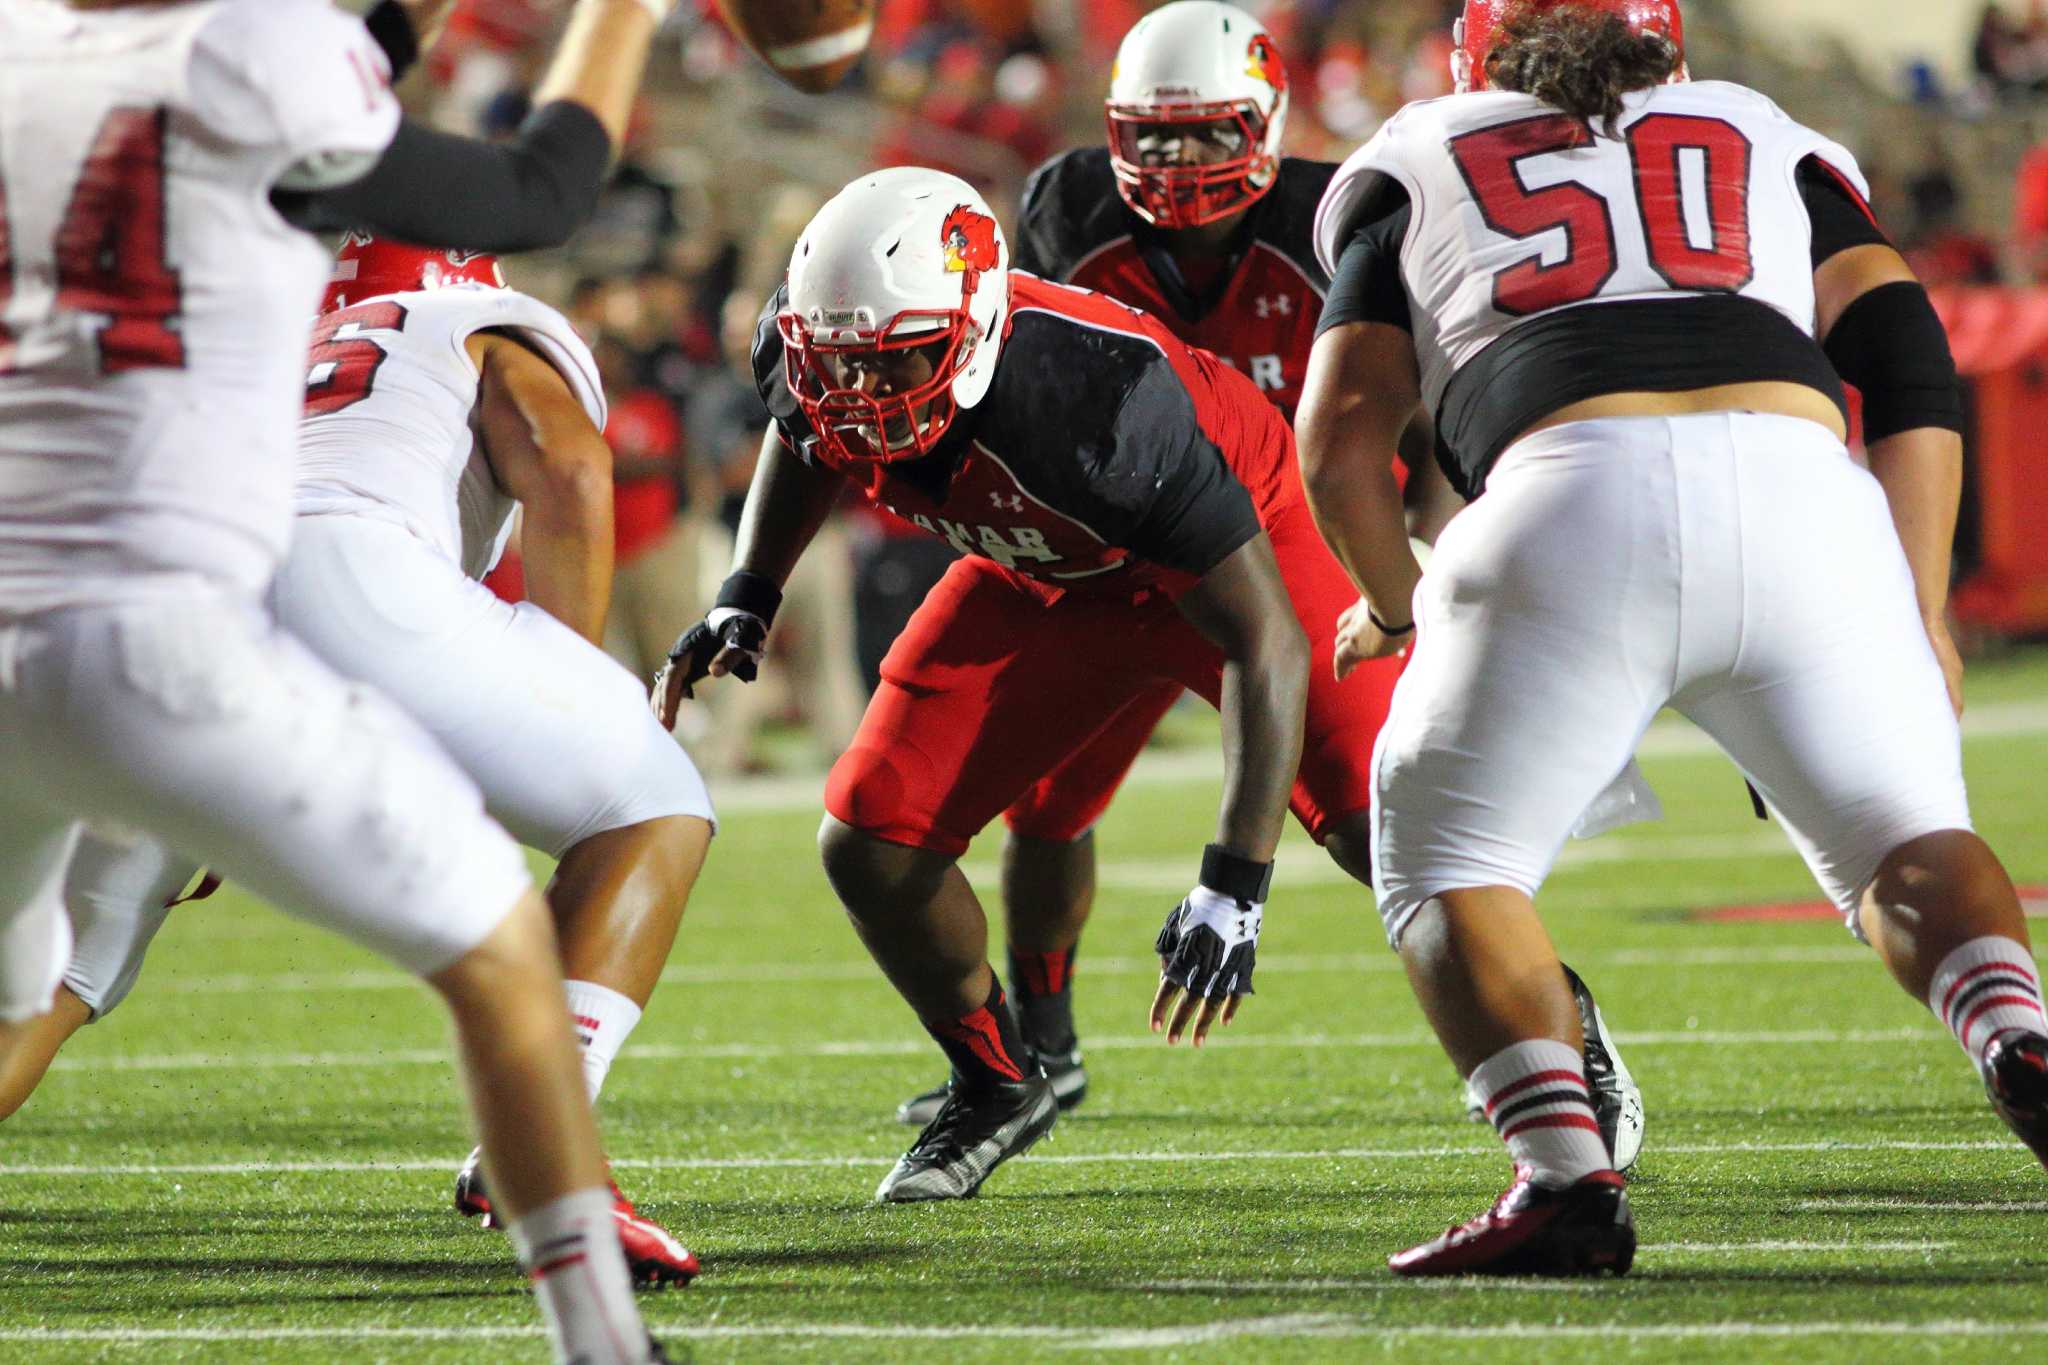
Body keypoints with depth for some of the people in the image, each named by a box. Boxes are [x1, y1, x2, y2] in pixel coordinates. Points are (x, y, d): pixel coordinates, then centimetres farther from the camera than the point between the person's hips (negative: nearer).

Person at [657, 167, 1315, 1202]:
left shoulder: (1094, 401, -44)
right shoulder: (809, 358, -26)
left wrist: (1233, 890, -43)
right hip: (1048, 583, 5)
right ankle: (995, 1088, 20)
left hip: (1237, 546, -5)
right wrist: (748, 596, -8)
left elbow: (1265, 643, -39)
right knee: (870, 845, -6)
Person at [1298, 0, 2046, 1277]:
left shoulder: (1415, 166, 28)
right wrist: (1921, 620, 20)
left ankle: (1566, 1172, -9)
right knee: (1902, 842, 16)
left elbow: (1341, 441, 19)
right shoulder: (1770, 141, 32)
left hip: (1572, 501, -2)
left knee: (1447, 871, 13)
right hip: (1799, 487, 2)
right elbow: (1911, 372, 18)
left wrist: (1394, 603, 36)